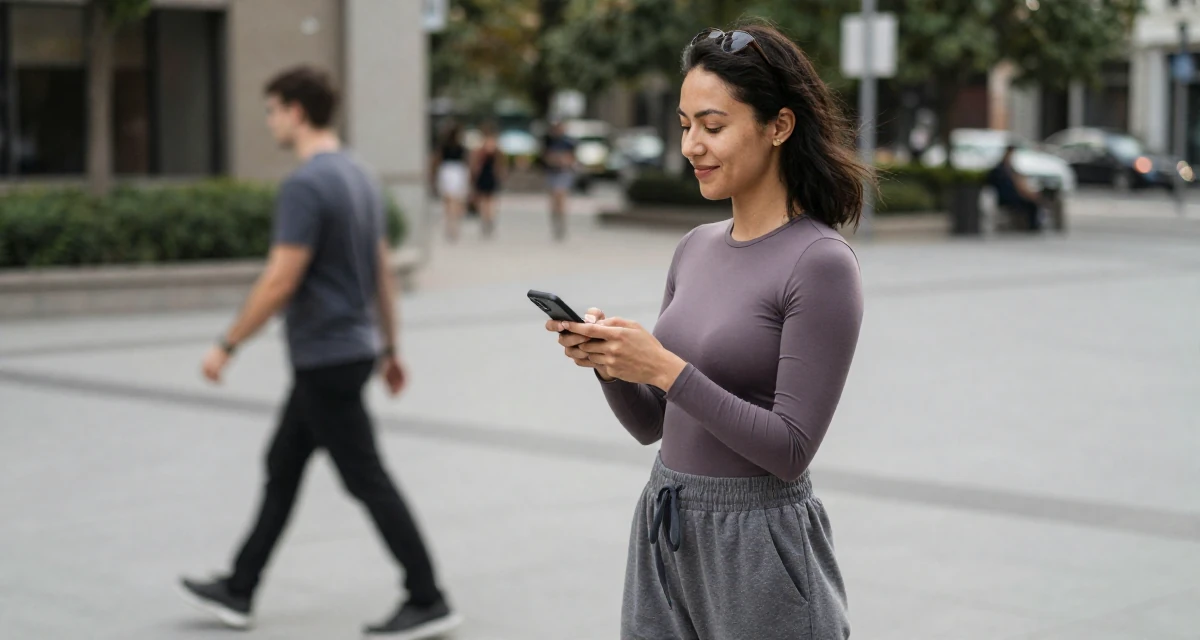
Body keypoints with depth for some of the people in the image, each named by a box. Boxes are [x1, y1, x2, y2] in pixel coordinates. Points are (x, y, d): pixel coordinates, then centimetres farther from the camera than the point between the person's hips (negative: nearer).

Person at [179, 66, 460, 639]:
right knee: (282, 468, 15)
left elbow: (281, 281, -23)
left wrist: (227, 346, -14)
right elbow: (382, 273, 15)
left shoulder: (305, 185, -21)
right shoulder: (358, 177, 10)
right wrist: (389, 348, 21)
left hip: (326, 359, -10)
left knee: (366, 481, -3)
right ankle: (238, 591, 23)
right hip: (351, 349, 10)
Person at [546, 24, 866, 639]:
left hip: (758, 542, -7)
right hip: (663, 530, 7)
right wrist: (606, 361, -7)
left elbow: (791, 449, -18)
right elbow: (649, 424, 12)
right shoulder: (696, 248, 8)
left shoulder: (821, 264, -14)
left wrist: (667, 369, -21)